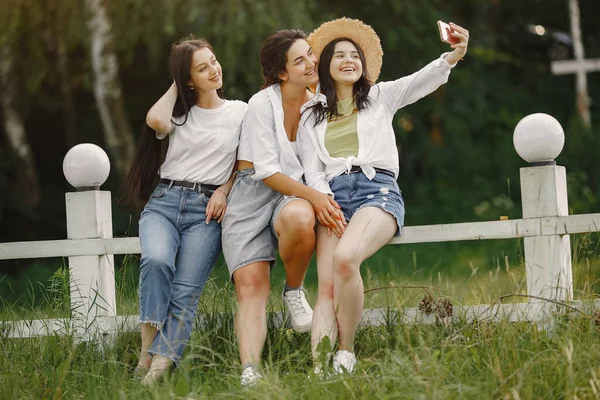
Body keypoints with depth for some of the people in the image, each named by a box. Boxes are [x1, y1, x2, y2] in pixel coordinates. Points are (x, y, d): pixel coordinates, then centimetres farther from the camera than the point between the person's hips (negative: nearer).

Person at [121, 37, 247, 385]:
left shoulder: (240, 112, 13)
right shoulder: (179, 113, 16)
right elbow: (156, 120, -9)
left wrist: (224, 191, -3)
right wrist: (176, 85, 7)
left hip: (206, 209, -1)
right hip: (164, 201, 1)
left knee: (185, 292, -20)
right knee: (156, 260, -31)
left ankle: (160, 364, -32)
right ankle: (147, 348, -29)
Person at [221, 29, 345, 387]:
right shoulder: (262, 105, -9)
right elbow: (266, 171, -13)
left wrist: (322, 201, -4)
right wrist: (314, 195, -23)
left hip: (296, 195, 2)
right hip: (252, 196, -2)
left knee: (299, 220, -38)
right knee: (251, 287, -20)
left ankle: (294, 291, -11)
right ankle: (250, 372, -31)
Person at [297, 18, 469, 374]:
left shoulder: (381, 97, 17)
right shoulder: (311, 115, 21)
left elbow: (424, 79, -1)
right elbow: (312, 171, 12)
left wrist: (452, 56, -22)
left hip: (378, 189, -2)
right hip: (332, 195, 2)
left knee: (345, 258, -33)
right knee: (326, 288, -21)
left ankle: (346, 355, -22)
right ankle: (319, 372, -34)